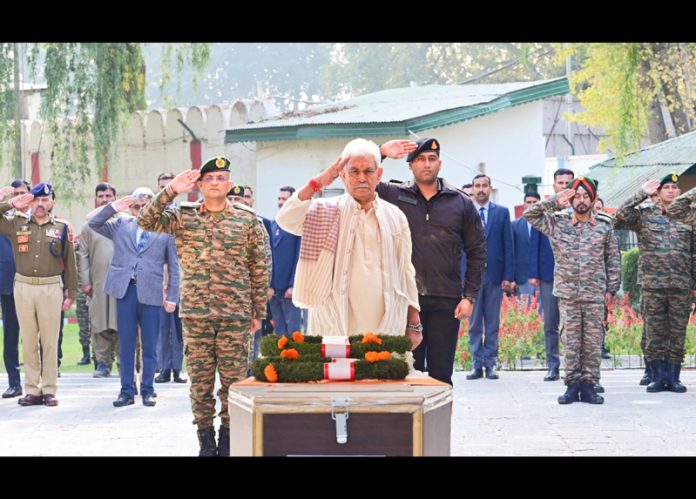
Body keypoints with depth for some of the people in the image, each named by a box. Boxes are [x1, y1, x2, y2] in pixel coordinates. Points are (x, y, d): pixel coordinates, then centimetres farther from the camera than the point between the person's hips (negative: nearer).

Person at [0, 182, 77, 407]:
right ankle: (32, 390, 11)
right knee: (28, 341, 5)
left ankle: (49, 390, 7)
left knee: (50, 341, 0)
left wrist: (71, 293, 4)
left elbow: (69, 263, 6)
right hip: (23, 287, 2)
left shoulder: (62, 228, 4)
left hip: (51, 288, -2)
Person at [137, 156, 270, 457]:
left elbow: (260, 268, 5)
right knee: (200, 381, 5)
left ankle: (228, 440, 13)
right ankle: (206, 441, 14)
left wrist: (258, 311, 3)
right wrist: (171, 190, -14)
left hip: (236, 315, -1)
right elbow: (145, 221, -8)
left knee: (233, 380, 2)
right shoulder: (182, 216, 6)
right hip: (195, 315, 1)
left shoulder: (248, 219, 3)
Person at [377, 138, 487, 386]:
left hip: (446, 301, 0)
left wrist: (470, 297, 1)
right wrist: (381, 152, -11)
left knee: (441, 373, 4)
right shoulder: (394, 195, 6)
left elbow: (477, 251, 9)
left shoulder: (461, 203, 7)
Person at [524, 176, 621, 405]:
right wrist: (555, 203, -4)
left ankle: (588, 385, 6)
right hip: (567, 293, 0)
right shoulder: (557, 223, 5)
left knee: (593, 342, 1)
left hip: (595, 294, 0)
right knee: (571, 341, 2)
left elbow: (613, 259, 8)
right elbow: (529, 213, 1)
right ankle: (572, 385, 7)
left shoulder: (604, 226, 6)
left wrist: (612, 288, 2)